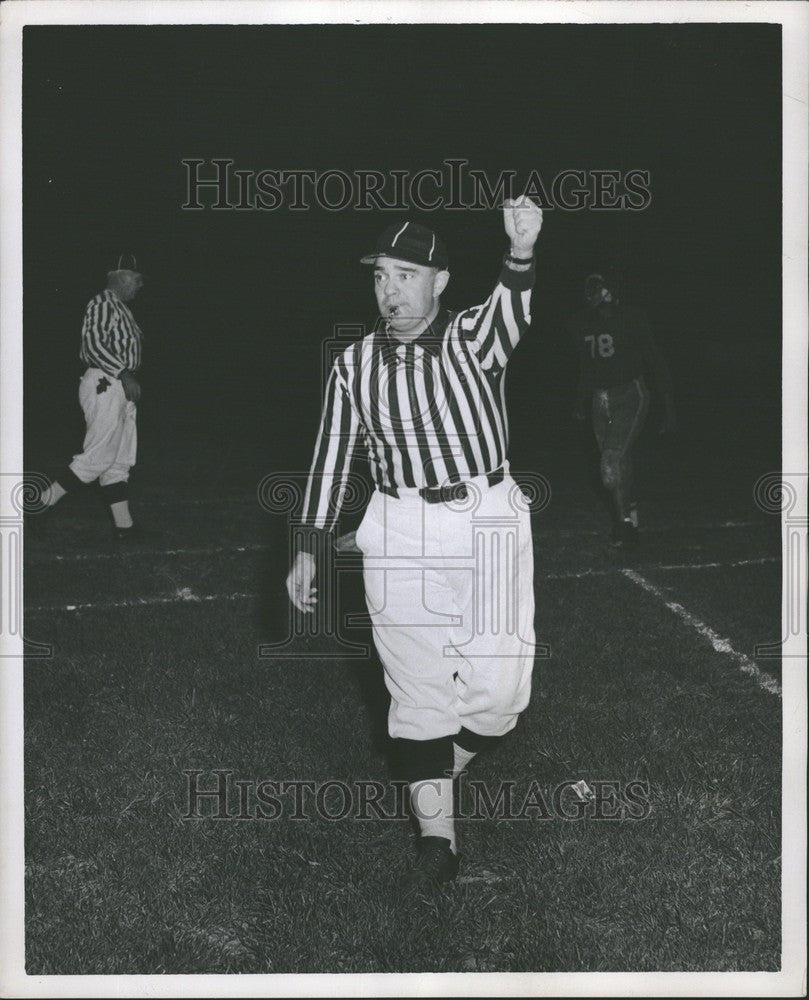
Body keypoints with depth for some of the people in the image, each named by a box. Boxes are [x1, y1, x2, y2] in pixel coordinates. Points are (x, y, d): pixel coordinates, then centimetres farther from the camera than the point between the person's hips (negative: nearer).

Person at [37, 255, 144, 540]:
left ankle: (124, 525, 8)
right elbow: (93, 343, -21)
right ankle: (44, 501, -5)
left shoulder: (122, 309, 22)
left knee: (119, 462, 7)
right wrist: (124, 374, -24)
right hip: (104, 386, -10)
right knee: (98, 457, -12)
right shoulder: (102, 303, -8)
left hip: (123, 388, 10)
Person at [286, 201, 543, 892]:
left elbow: (512, 313, -29)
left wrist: (522, 254, -52)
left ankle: (438, 769, 28)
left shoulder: (472, 337, -6)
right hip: (400, 533, 2)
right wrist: (308, 550, 7)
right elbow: (333, 454, 9)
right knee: (417, 691, 1)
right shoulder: (355, 364, 3)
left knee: (499, 692, -3)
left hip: (490, 522, -1)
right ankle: (437, 840, 9)